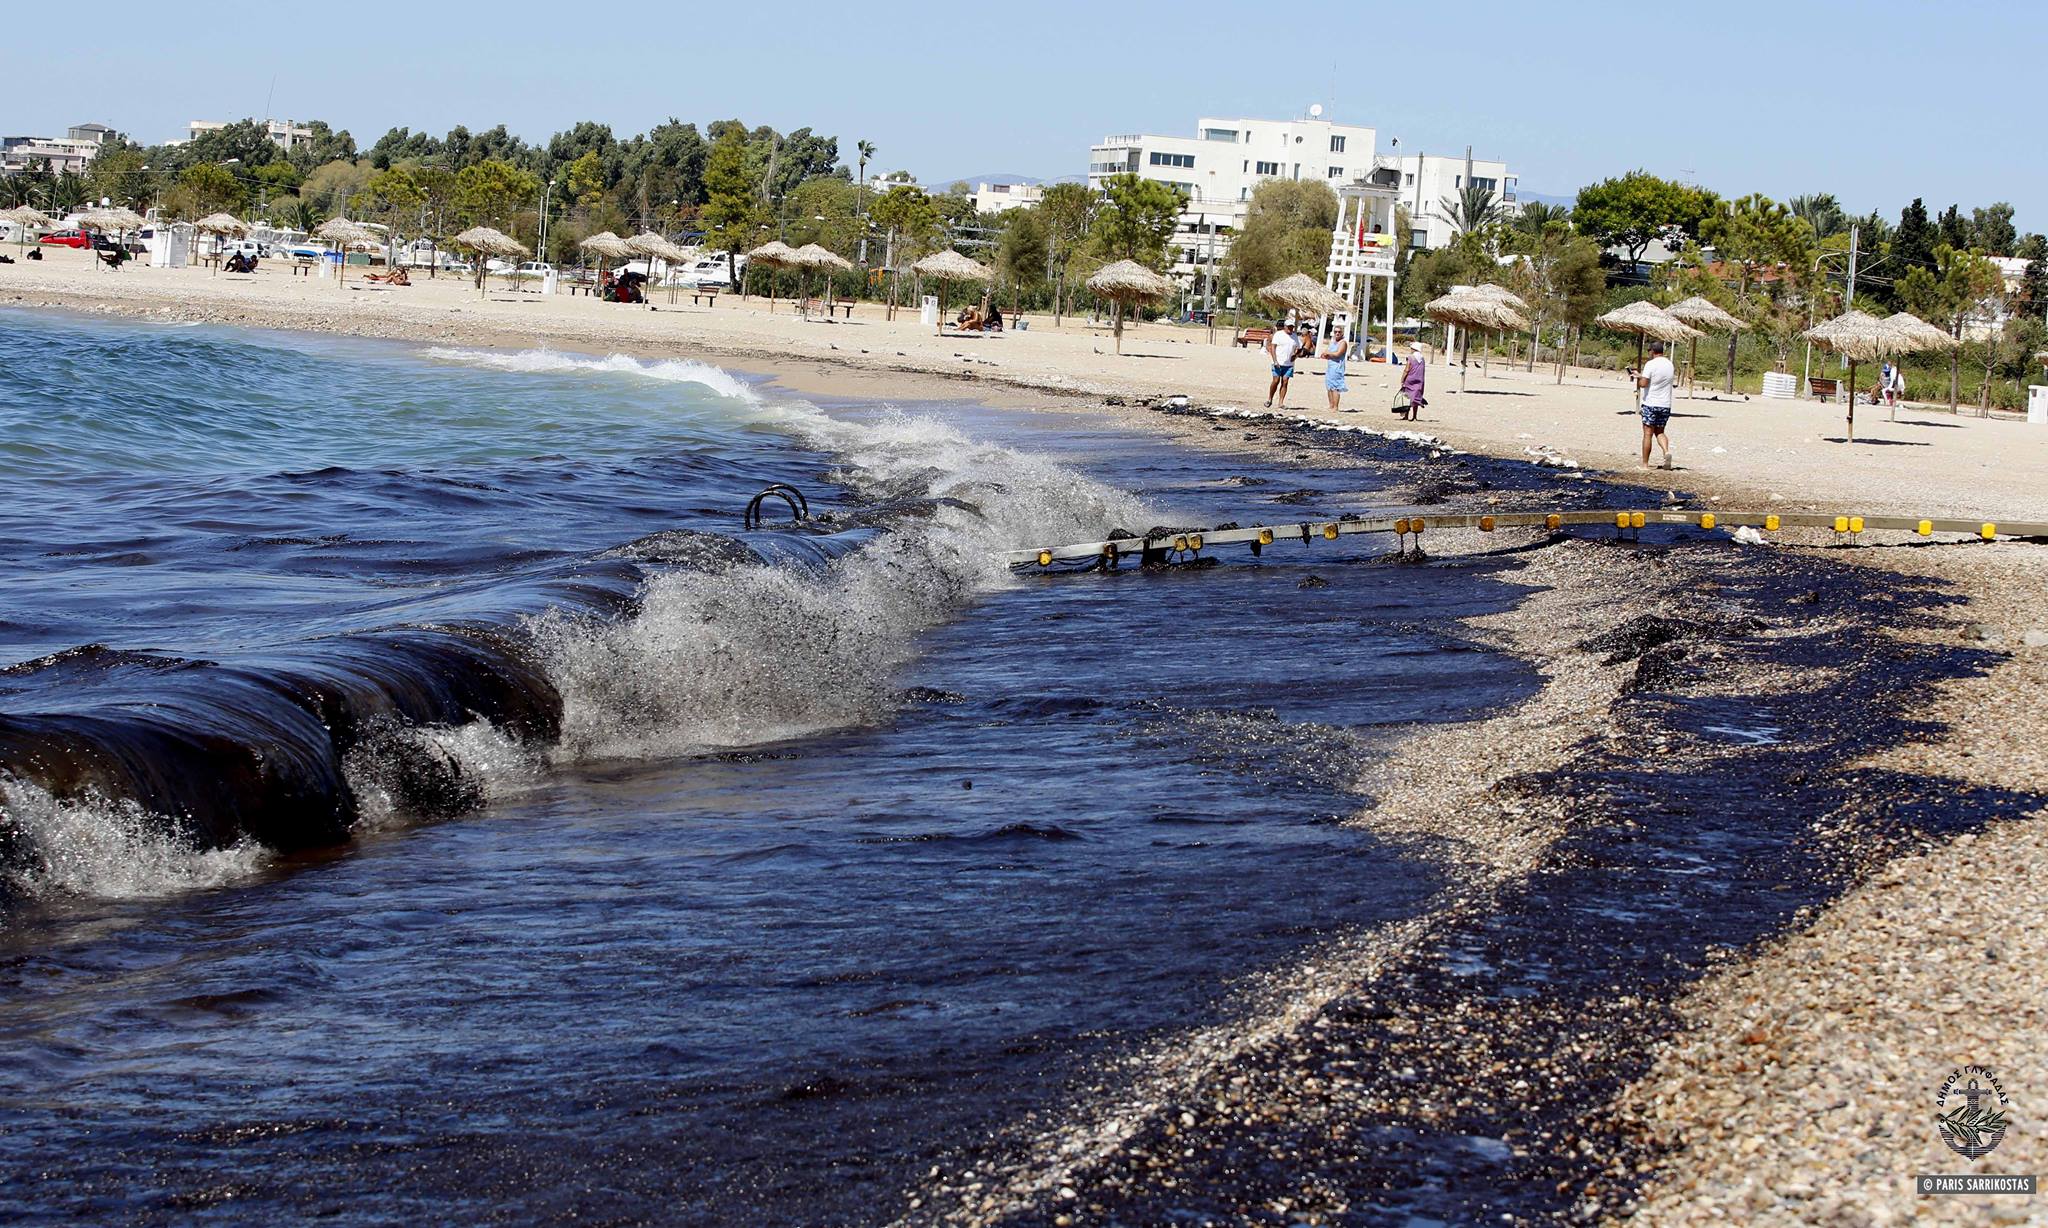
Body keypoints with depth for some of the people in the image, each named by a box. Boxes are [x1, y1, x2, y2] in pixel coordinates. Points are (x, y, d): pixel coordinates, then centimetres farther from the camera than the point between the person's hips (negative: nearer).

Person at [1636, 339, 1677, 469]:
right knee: (1659, 432, 16)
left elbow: (1643, 383, -20)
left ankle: (1645, 464, 2)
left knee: (1648, 434, 0)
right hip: (1665, 405, 5)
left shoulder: (1651, 364, -12)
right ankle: (1667, 451, -11)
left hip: (1650, 404, -5)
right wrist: (1642, 376, 23)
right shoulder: (1670, 364, 9)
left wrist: (1639, 378, 4)